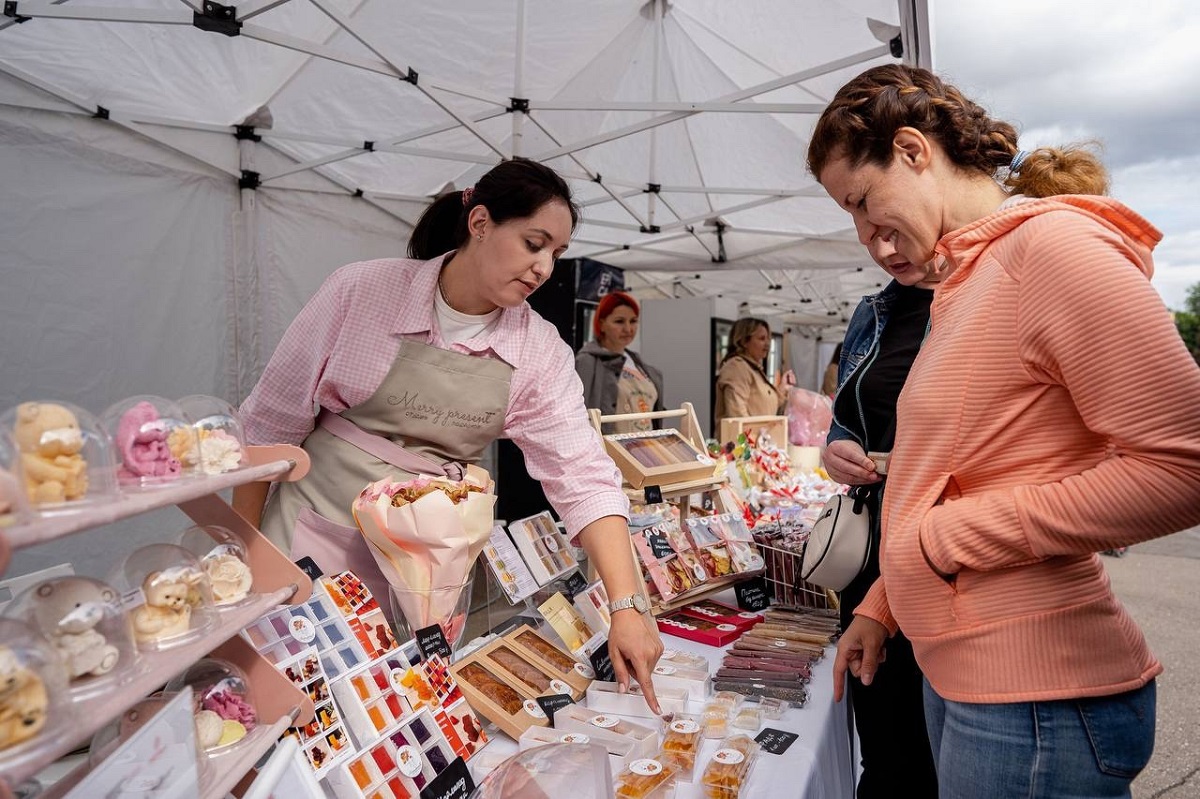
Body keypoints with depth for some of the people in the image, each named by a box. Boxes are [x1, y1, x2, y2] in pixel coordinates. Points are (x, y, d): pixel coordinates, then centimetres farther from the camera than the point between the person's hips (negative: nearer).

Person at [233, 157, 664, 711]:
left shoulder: (540, 352, -6)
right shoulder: (362, 291, -12)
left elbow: (583, 479, -12)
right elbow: (272, 422, -4)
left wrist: (626, 606, -22)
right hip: (320, 533, -2)